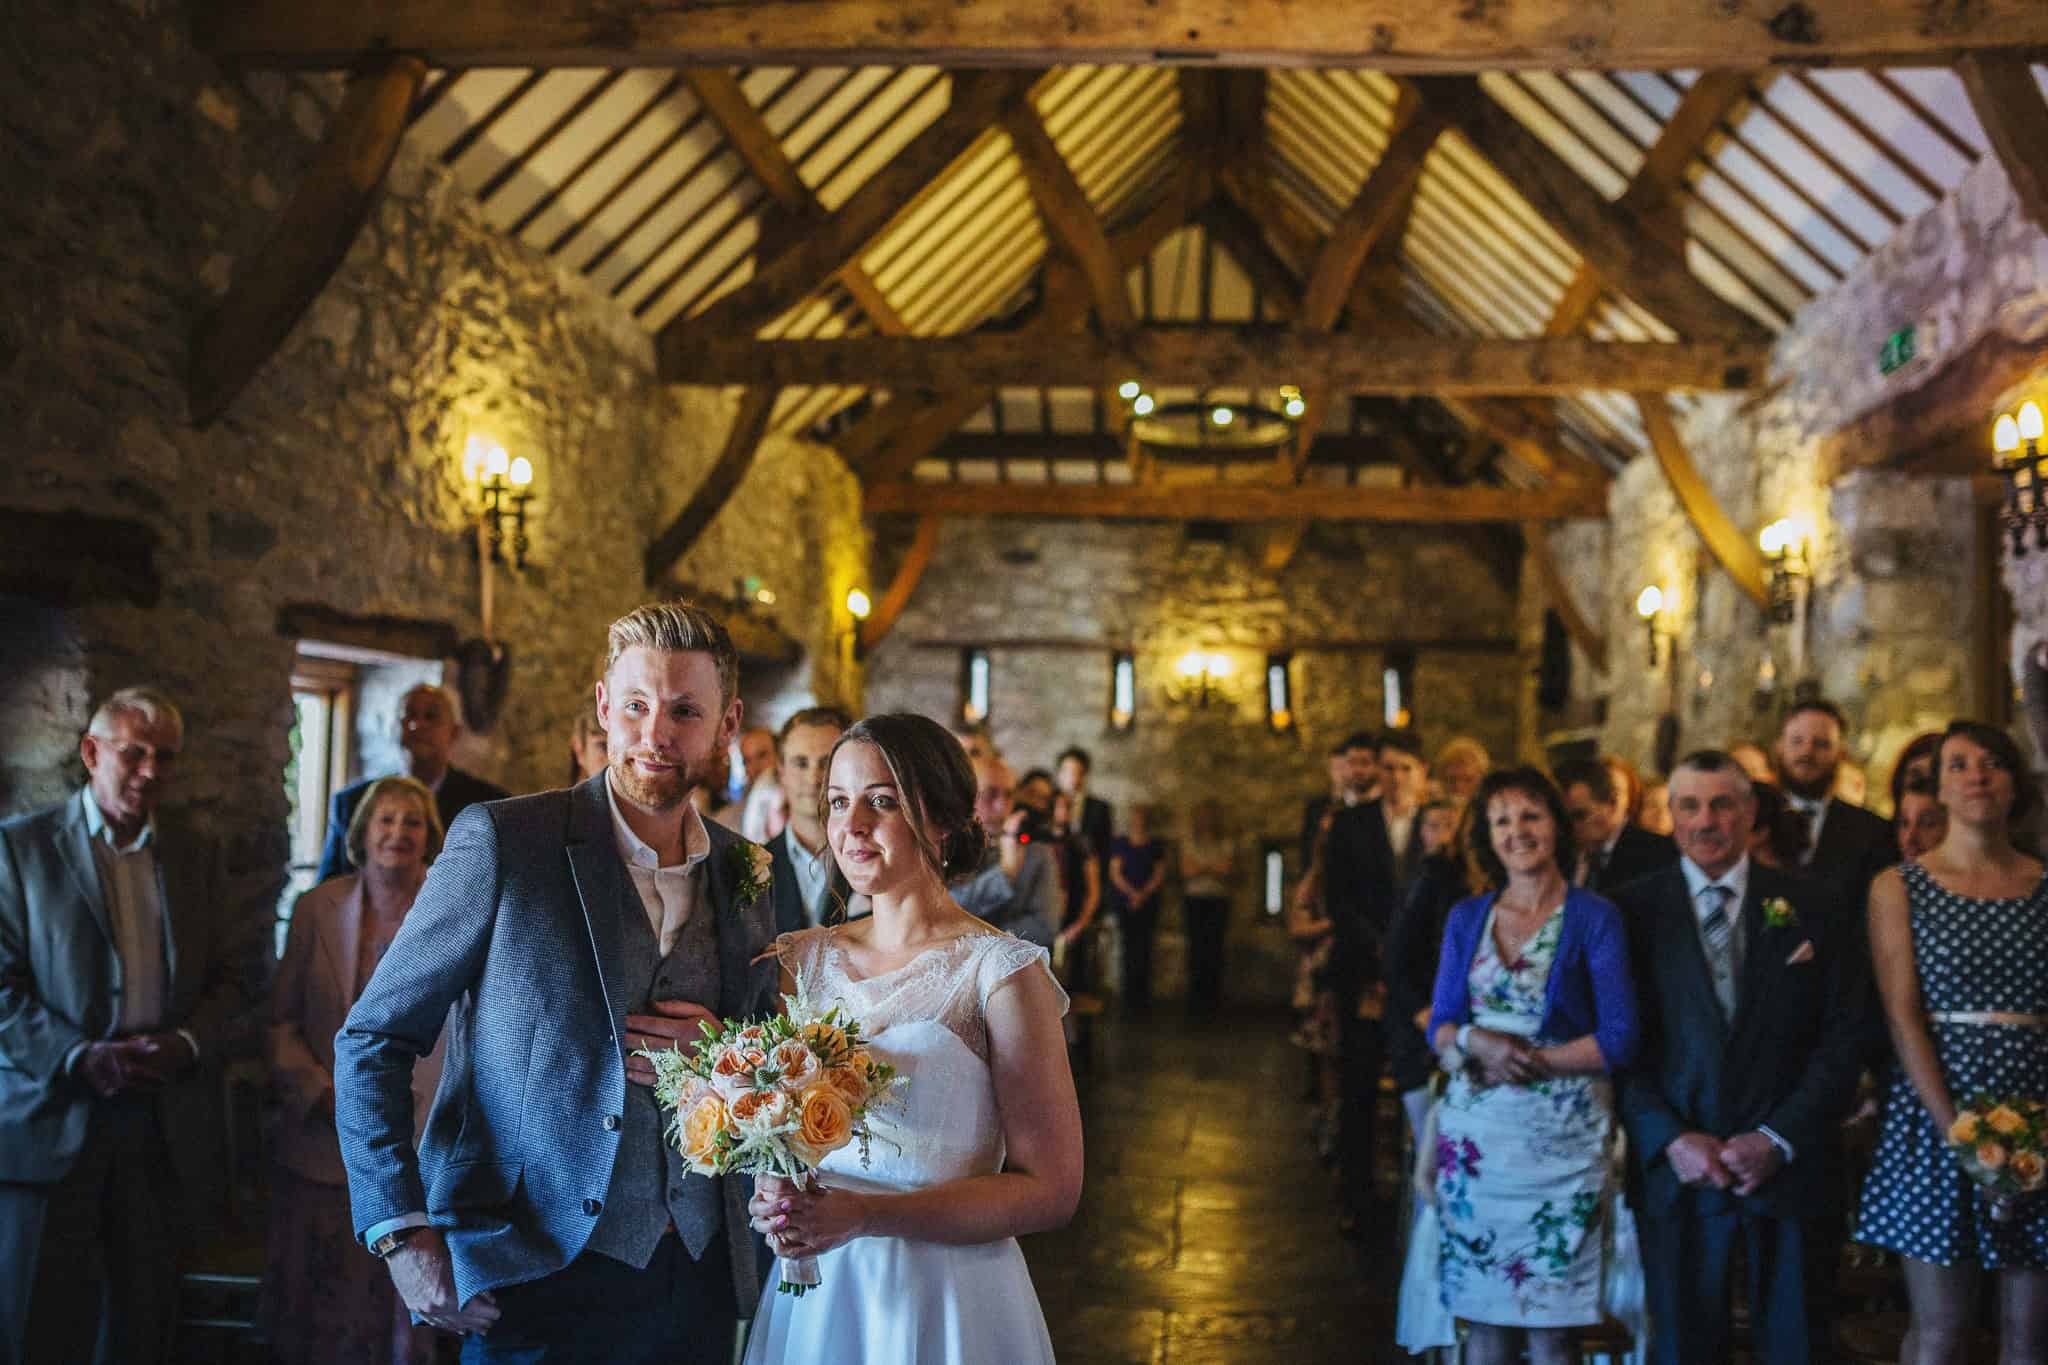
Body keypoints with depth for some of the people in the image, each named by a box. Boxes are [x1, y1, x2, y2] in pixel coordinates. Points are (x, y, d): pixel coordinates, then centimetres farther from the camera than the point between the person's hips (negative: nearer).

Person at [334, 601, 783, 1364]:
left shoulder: (746, 876, 5)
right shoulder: (500, 841, -9)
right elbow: (371, 1041, -6)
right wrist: (402, 1233, -15)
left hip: (698, 1281, 5)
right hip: (540, 1277, -4)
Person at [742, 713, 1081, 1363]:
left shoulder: (1002, 972, -12)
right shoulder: (801, 960, 2)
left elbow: (1049, 1189, -14)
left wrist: (866, 1215, -22)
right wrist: (774, 1199, -10)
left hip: (948, 1304, -4)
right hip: (811, 1294, 4)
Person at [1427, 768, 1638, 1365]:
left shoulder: (1594, 918, -2)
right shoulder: (1466, 918, 9)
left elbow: (1619, 1040, -8)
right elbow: (1440, 1025, 7)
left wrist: (1528, 1061, -13)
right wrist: (1477, 1042, -14)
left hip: (1561, 1137, -3)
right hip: (1476, 1132, 3)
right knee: (1483, 1316, 6)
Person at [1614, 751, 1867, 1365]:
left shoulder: (1812, 907, 3)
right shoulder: (1634, 910, 1)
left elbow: (1844, 1035, 0)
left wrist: (1779, 1139, -8)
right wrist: (1671, 1139, -12)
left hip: (1788, 1167, 1)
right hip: (1676, 1169, 0)